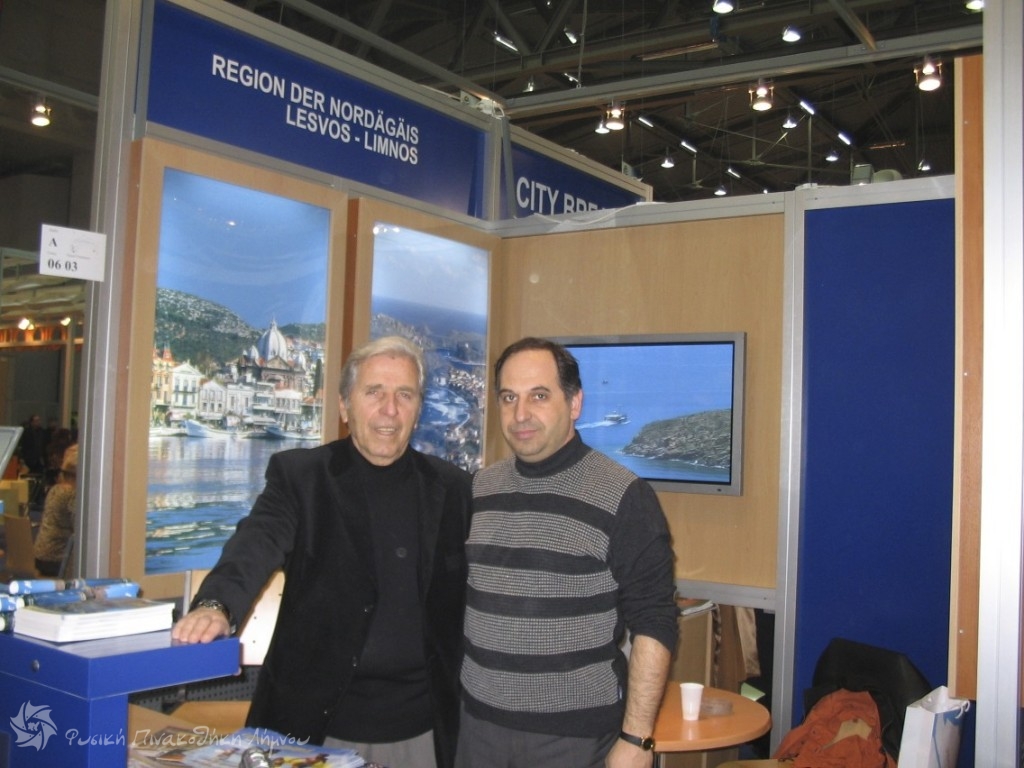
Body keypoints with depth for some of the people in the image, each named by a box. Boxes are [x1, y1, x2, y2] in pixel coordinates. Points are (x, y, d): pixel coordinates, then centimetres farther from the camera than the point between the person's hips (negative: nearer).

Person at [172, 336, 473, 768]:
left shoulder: (453, 488, 3)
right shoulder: (297, 474, -3)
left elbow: (466, 598, 6)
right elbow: (256, 544, -19)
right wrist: (216, 604, -38)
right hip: (318, 723, -2)